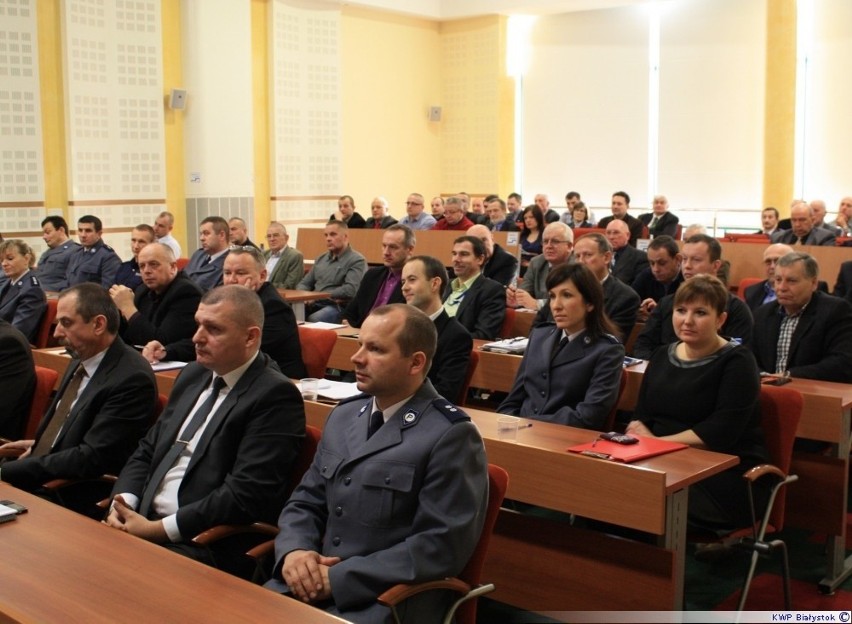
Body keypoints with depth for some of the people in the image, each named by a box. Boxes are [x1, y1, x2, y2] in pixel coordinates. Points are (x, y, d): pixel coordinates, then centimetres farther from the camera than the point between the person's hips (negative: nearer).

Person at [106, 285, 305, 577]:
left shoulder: (275, 397, -12)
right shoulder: (193, 373, 14)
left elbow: (245, 496, -19)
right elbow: (147, 450, 19)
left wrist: (158, 529, -16)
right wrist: (123, 503, -1)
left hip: (208, 547, -7)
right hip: (140, 522, 8)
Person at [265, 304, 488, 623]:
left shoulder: (450, 436, -11)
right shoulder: (343, 415, 11)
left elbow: (442, 545, -15)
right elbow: (306, 501, 15)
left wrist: (339, 577, -16)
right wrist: (294, 550, -7)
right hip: (312, 583, 6)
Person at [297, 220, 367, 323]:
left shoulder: (356, 261, -2)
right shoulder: (321, 259, 21)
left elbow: (351, 290, -16)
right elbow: (305, 283, 25)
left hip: (338, 306, -6)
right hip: (314, 304, 6)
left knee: (312, 320, -36)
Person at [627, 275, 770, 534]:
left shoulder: (736, 362, -3)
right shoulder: (662, 356, 15)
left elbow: (721, 432, -16)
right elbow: (640, 418, 11)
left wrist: (658, 442, -14)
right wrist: (640, 433, -12)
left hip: (728, 474, -5)